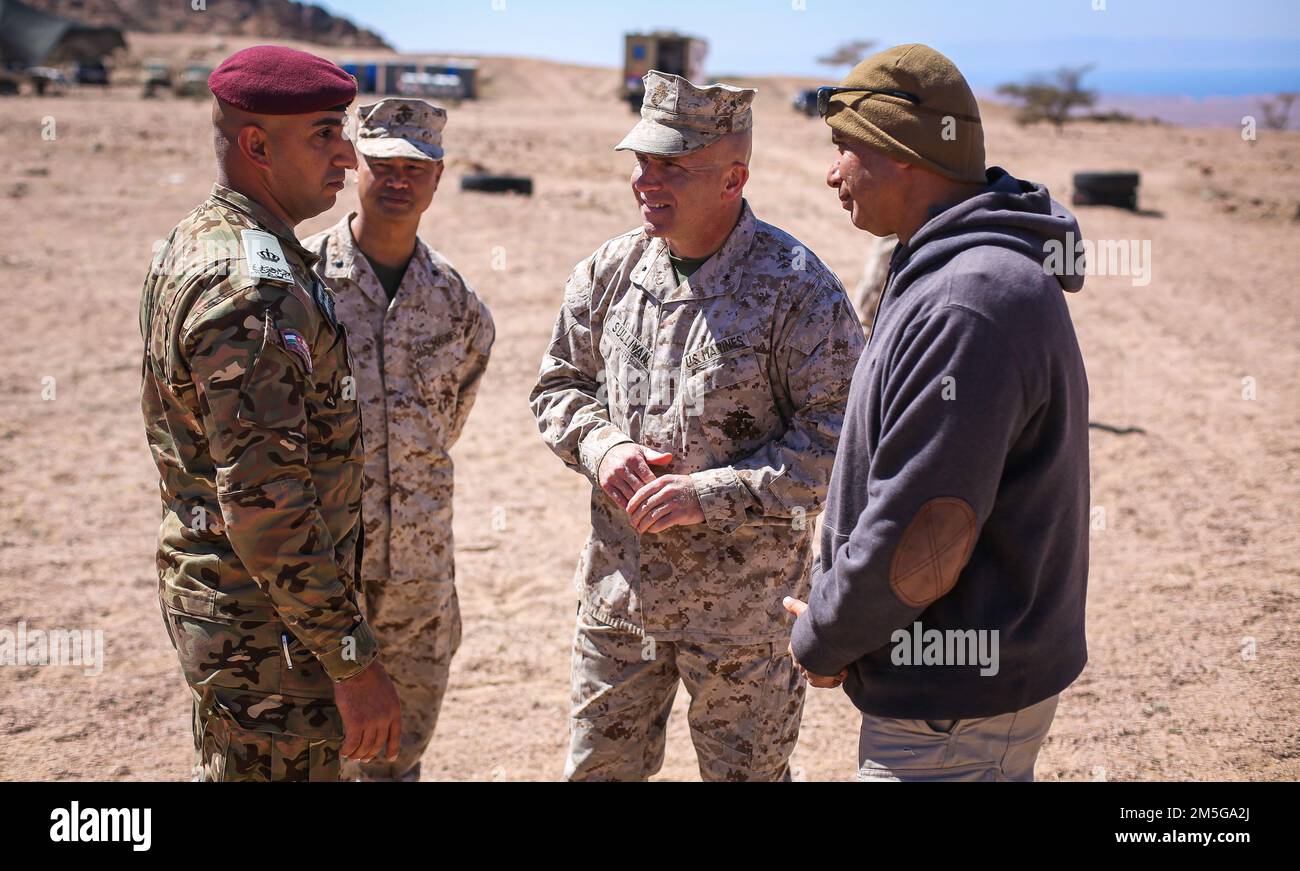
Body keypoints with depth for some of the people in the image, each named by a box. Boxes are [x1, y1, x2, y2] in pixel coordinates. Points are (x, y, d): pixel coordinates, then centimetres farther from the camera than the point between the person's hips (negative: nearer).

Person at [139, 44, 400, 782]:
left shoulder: (193, 244, 8)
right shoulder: (251, 286, -24)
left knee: (231, 762, 23)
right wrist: (355, 663, -23)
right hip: (270, 631, -10)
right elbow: (265, 507, -29)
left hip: (206, 582, 10)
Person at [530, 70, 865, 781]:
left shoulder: (796, 288, -15)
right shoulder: (609, 270, 2)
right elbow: (558, 385, 12)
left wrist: (713, 492, -23)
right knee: (597, 768, 18)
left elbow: (835, 438, -17)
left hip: (743, 607, -4)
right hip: (618, 587, 5)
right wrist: (600, 444, -9)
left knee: (745, 771, 14)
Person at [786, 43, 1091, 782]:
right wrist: (837, 622, 11)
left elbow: (923, 547, -27)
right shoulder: (982, 270, 9)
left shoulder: (969, 305, -26)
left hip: (955, 710, -10)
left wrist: (823, 641, -11)